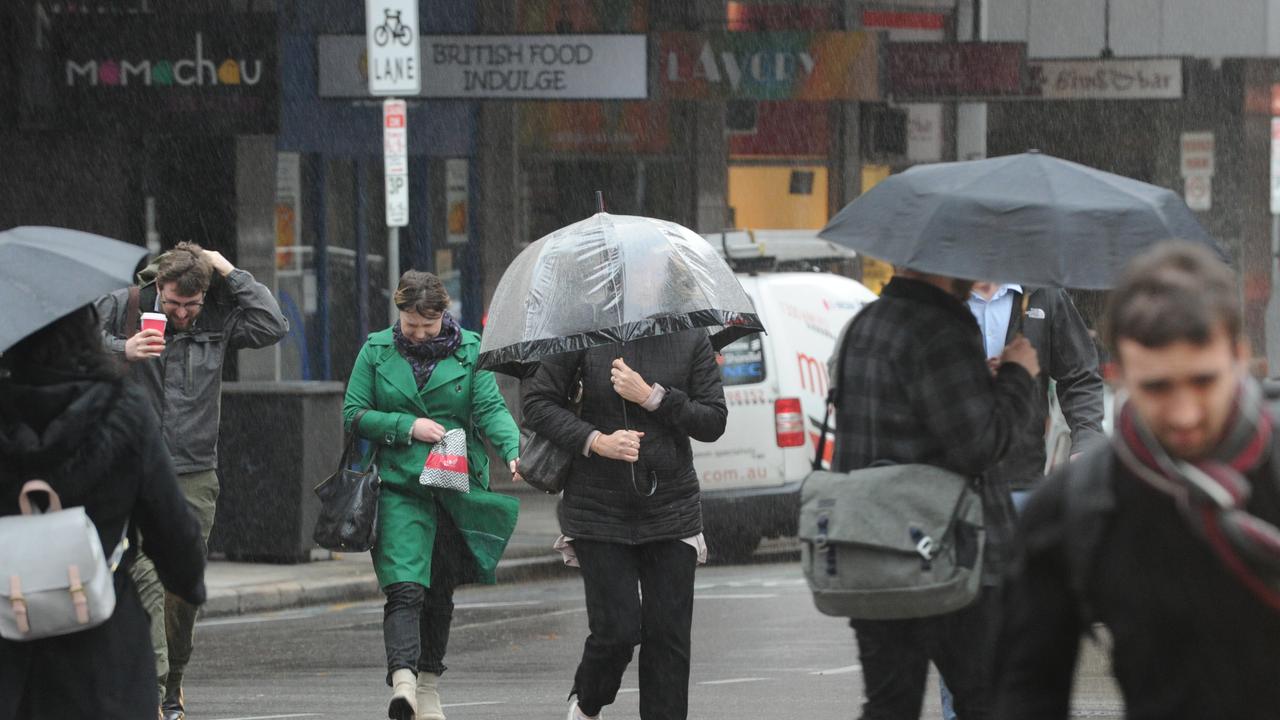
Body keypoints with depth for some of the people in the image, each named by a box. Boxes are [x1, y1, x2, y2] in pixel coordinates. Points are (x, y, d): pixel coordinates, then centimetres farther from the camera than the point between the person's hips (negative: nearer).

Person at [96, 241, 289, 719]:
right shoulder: (122, 308, -2)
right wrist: (122, 350, -20)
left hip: (194, 473, 3)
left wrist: (231, 274, -7)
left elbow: (272, 327, -8)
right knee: (145, 578, -16)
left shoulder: (217, 321, 4)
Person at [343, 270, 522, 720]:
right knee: (405, 589, -19)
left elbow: (491, 409, -5)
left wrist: (513, 451, -23)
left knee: (440, 593, 12)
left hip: (457, 492, 2)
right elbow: (354, 414, 3)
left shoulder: (469, 350, 4)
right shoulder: (377, 351, 5)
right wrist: (408, 427, -11)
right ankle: (402, 680, -34)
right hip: (399, 488, -2)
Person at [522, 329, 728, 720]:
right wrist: (596, 441, -15)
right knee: (617, 629, -7)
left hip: (670, 510, 2)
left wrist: (651, 397, -14)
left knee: (669, 635, -2)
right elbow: (537, 403, -1)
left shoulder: (692, 339, 1)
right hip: (599, 510, -2)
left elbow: (714, 421, -1)